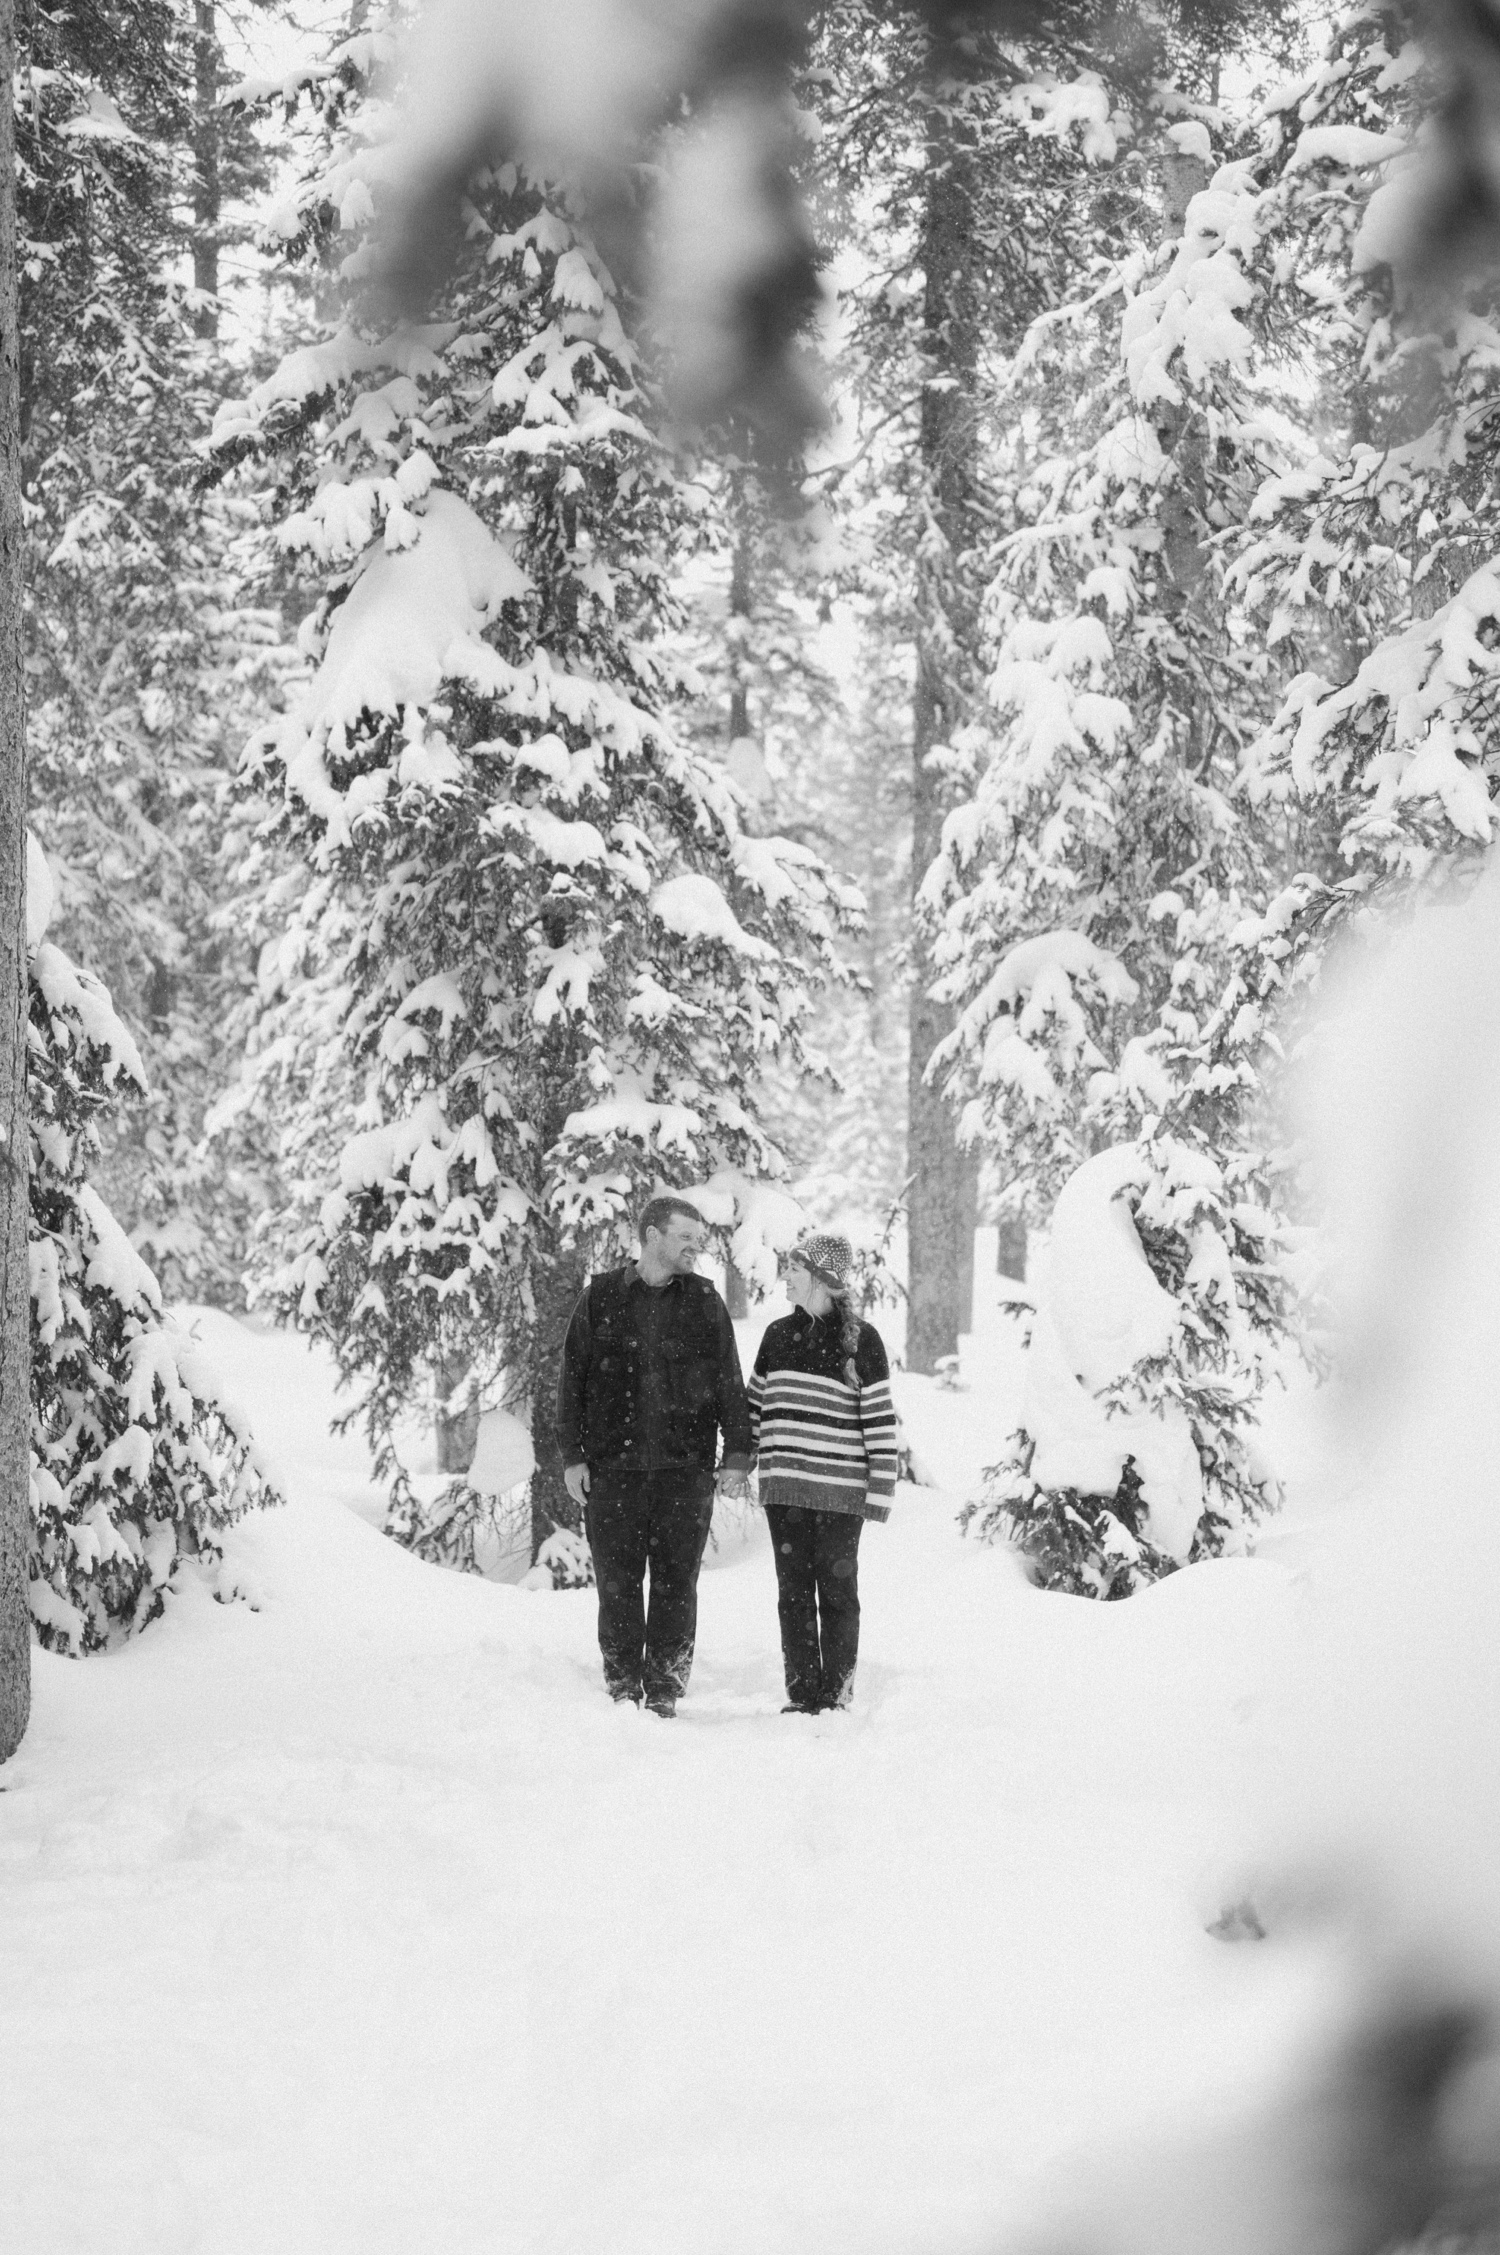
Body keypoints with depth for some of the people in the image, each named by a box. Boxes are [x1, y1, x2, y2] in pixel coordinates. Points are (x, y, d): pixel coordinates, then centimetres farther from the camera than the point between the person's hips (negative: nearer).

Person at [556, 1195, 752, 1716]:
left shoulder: (704, 1302, 8)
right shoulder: (601, 1298, 6)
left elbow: (729, 1385, 8)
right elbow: (572, 1380, 8)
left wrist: (737, 1456, 1)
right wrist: (573, 1455, 2)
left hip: (685, 1467, 0)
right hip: (612, 1466, 0)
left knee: (676, 1584, 0)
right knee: (618, 1583, 2)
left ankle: (664, 1691, 7)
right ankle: (622, 1689, 10)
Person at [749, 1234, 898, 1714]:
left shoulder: (859, 1339, -4)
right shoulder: (778, 1335, 10)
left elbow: (880, 1419, -5)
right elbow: (756, 1404, 19)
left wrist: (880, 1489, -8)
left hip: (840, 1492, -4)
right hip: (784, 1489, 5)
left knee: (837, 1591, 2)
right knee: (793, 1592, 5)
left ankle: (835, 1694, 8)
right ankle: (802, 1694, 10)